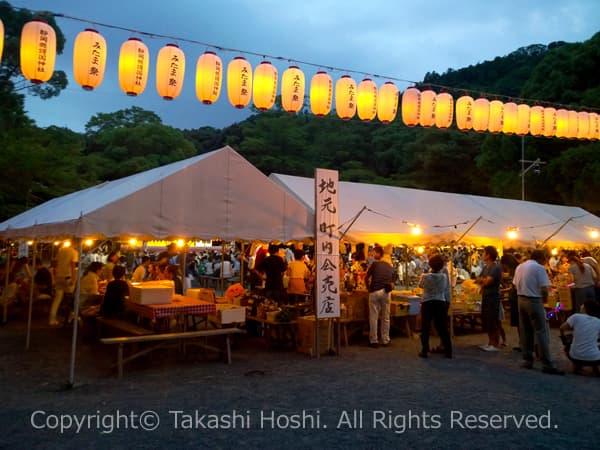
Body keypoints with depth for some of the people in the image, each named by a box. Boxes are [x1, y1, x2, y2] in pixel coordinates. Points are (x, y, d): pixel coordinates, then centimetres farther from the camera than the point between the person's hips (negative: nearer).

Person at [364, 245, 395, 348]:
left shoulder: (374, 264, 3)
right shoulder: (390, 267, 14)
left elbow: (366, 279, 6)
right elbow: (392, 283, 12)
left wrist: (369, 288, 20)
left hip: (375, 292, -3)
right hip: (386, 292, 3)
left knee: (373, 317, 2)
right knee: (385, 317, 12)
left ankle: (374, 341, 6)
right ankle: (385, 340, 16)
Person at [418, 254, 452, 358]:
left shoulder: (425, 277, -9)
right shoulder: (444, 276, -4)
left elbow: (420, 285, 10)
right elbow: (447, 291, 4)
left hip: (427, 303, -2)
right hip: (441, 303, 2)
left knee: (425, 328, 8)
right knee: (442, 328, 10)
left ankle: (424, 351, 9)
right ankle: (448, 351, 13)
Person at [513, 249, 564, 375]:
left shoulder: (519, 267, 10)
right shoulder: (539, 268, -10)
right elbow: (544, 289, -15)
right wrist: (544, 299, 2)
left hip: (521, 300, 7)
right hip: (534, 301, -7)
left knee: (525, 331, 12)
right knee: (541, 332, -4)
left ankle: (527, 360, 17)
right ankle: (547, 364, -4)